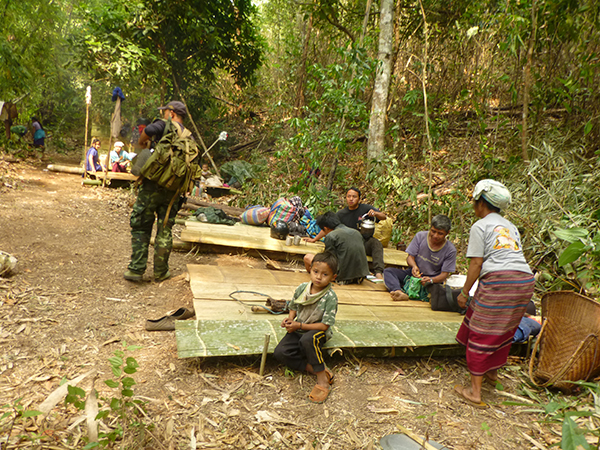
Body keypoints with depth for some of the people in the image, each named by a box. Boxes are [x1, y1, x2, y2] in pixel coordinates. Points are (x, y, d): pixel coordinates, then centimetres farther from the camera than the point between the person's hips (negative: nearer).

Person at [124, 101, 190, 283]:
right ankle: (161, 272, 16)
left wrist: (141, 143, -1)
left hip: (152, 186, -4)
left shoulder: (164, 126, -3)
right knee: (164, 231, 12)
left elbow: (150, 130, -21)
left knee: (141, 227, 7)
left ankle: (136, 270, 7)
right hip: (173, 190, 4)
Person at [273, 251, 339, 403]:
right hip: (298, 330, 5)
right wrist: (290, 319, -7)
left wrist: (299, 325, -21)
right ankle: (313, 368, -12)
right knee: (279, 352, -19)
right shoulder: (302, 288, -4)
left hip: (319, 332, -5)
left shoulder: (330, 297, -18)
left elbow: (324, 325, -19)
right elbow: (293, 307, 14)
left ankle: (322, 380, -24)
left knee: (307, 339, -39)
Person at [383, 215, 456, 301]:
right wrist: (414, 266, -26)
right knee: (388, 271, -22)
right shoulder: (420, 236, -3)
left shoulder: (450, 250, -9)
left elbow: (445, 274, -10)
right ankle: (400, 292, -52)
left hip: (434, 279, -2)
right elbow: (410, 257, -2)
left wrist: (431, 280, -31)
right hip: (413, 274, 2)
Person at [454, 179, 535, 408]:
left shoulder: (480, 226, 2)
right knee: (504, 330, 23)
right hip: (526, 280, 7)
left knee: (482, 334, 0)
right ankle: (493, 372, 41)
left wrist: (464, 292, 3)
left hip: (498, 280, -7)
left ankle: (475, 391, 4)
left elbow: (476, 263, -4)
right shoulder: (510, 226, 23)